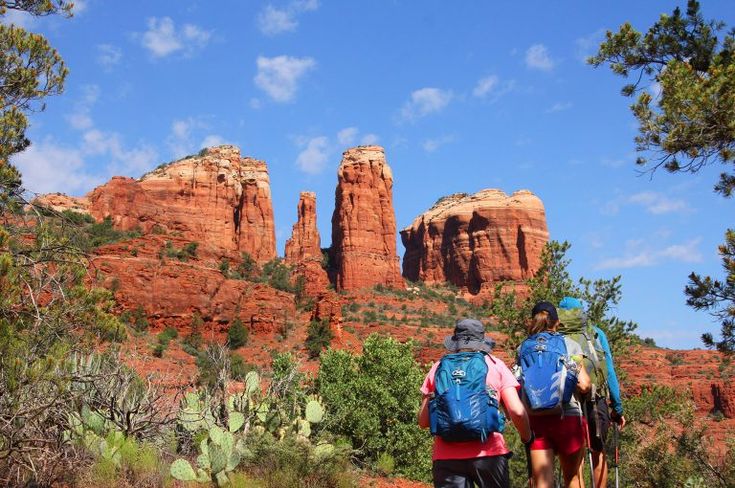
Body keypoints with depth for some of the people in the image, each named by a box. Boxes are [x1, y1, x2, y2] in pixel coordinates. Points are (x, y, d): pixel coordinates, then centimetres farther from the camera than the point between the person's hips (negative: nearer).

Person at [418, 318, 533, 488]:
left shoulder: (439, 367, 12)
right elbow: (517, 411, -1)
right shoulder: (495, 365, 9)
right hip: (488, 453, -1)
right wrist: (527, 437, 17)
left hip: (446, 457, 1)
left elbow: (423, 421, 10)